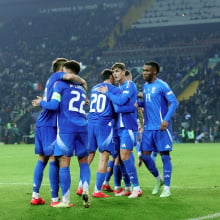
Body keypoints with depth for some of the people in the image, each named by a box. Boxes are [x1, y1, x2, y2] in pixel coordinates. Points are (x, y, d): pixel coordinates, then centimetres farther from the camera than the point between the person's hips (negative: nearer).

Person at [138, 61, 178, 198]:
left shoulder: (162, 86, -10)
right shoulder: (145, 86, 14)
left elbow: (174, 103, -14)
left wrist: (166, 120, -24)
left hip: (161, 128, -7)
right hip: (148, 128, 7)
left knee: (165, 155, -1)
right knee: (145, 155, 6)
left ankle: (167, 188, 5)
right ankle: (158, 179, 28)